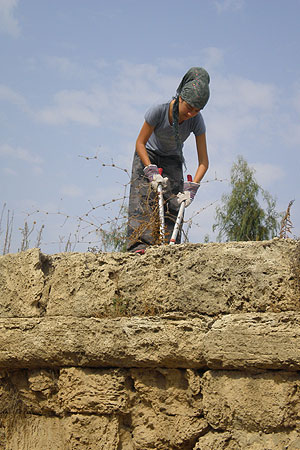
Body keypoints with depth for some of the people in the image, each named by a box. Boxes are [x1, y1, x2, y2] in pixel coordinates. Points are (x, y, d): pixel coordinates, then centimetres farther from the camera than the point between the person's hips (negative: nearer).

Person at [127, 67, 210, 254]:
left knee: (173, 202, -12)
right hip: (148, 155, -2)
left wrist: (192, 187, -33)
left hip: (173, 160, 2)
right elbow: (140, 143, -23)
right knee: (143, 196, -20)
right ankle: (140, 243, -27)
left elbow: (203, 161, -22)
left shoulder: (196, 121, -25)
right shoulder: (159, 110, -32)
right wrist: (151, 171, -34)